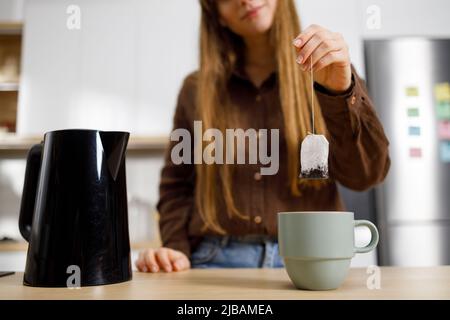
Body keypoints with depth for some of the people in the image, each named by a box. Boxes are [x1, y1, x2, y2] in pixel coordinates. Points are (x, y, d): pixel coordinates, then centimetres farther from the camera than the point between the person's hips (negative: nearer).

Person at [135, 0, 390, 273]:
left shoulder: (331, 73, 6)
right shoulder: (196, 89, 10)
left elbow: (365, 174, -6)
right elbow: (177, 185, 13)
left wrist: (340, 90, -20)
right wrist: (176, 248, -2)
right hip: (218, 259, 0)